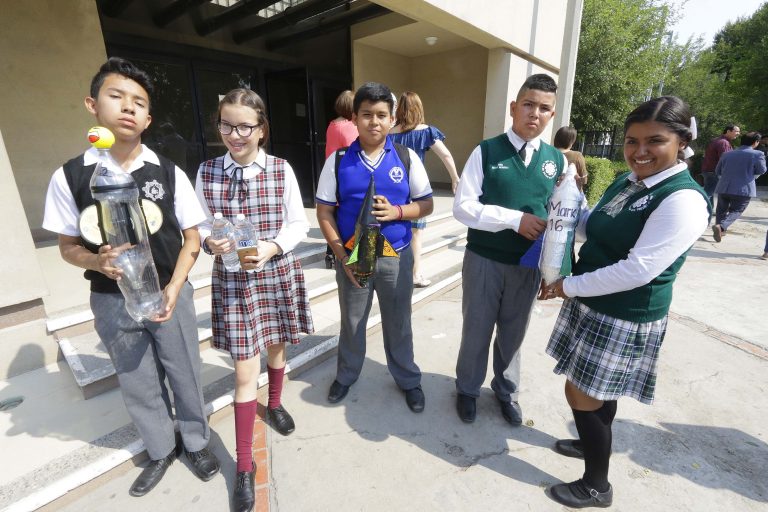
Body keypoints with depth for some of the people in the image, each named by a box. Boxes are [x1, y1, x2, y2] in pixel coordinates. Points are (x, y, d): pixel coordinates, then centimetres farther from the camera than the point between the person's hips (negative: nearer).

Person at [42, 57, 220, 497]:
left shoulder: (170, 173, -7)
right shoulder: (69, 177, -5)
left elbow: (192, 238, -4)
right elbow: (69, 246, 3)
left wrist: (173, 290, -14)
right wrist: (97, 261, -20)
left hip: (170, 294, -1)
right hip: (112, 302, 2)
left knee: (186, 376, 13)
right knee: (138, 386, 18)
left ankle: (197, 442, 39)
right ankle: (161, 451, 43)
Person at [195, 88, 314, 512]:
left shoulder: (282, 170, -5)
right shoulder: (207, 172, -2)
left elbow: (298, 224, -3)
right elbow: (201, 224, 3)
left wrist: (272, 247, -19)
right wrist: (210, 241, -18)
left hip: (279, 273, 1)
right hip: (233, 278, -1)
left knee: (276, 345, 21)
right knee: (245, 369, 2)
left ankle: (274, 404, 53)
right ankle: (244, 465, 21)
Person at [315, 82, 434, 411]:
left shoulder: (407, 158, -3)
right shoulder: (338, 161, -5)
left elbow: (426, 204, 1)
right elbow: (324, 212, -3)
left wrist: (397, 211, -19)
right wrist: (343, 256, -11)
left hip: (396, 256, 0)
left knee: (398, 323, 16)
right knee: (351, 322, 18)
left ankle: (408, 379, 40)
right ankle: (346, 375, 44)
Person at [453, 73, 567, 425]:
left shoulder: (557, 161, 2)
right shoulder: (486, 152, -8)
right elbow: (463, 208, -15)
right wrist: (515, 219, -21)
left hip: (529, 264, 3)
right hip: (484, 260, -2)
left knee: (513, 333, 19)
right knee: (476, 330, 13)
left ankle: (506, 390, 46)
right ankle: (468, 389, 40)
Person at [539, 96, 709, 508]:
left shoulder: (684, 200, -22)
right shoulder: (626, 182, 5)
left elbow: (637, 271, -27)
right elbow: (594, 228, 17)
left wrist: (568, 286, -20)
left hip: (625, 319, -8)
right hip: (594, 305, 8)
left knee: (582, 394, 4)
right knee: (597, 391, 24)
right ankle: (592, 443, 50)